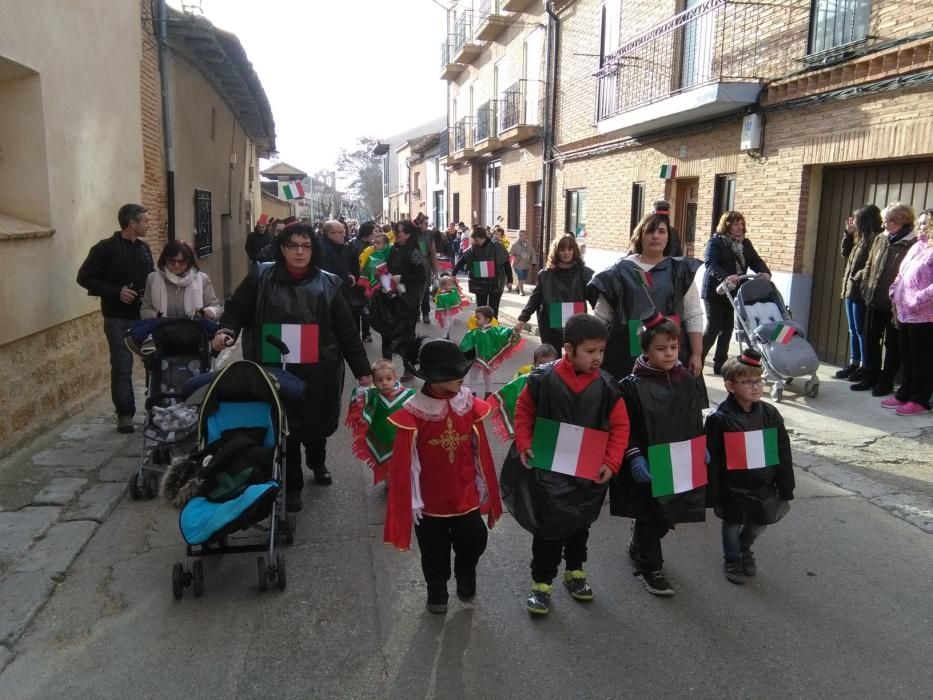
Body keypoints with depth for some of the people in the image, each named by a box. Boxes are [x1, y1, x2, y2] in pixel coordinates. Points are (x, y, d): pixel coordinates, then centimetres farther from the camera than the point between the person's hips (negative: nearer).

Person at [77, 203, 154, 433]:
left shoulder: (144, 248, 11)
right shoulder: (105, 248, -7)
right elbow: (84, 277, -7)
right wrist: (116, 292, -16)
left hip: (145, 315, 5)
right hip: (118, 318, -5)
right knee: (122, 367, 1)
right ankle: (125, 414, 12)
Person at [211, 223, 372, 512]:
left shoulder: (327, 284, 2)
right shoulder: (261, 280, 0)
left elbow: (346, 330, 3)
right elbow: (236, 310, 6)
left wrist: (362, 369, 3)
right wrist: (226, 330, -17)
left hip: (319, 372, 1)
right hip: (276, 371, -1)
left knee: (317, 424, 15)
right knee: (284, 429, 5)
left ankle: (318, 463, 48)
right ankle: (291, 485, 26)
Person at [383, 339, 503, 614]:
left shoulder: (469, 404, -9)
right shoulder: (413, 412, -21)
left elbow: (480, 451, 2)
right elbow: (405, 462, -14)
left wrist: (484, 487, 9)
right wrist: (412, 501, -9)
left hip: (466, 496, 2)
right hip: (431, 501, -2)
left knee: (474, 542, 11)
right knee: (435, 553, 16)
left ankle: (466, 576, 43)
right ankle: (436, 592, 42)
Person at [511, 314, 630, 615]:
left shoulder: (607, 387, -9)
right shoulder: (543, 379, -15)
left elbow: (620, 426, -2)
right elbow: (524, 411, 0)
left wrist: (611, 463, -9)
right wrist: (524, 445, -8)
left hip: (590, 473, 3)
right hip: (549, 470, -3)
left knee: (580, 525, 22)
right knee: (549, 528, 1)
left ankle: (575, 571, 44)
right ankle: (541, 582, 19)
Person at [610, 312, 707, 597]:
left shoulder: (686, 379, 2)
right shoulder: (633, 385, -15)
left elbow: (696, 421, 14)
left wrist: (702, 450, 8)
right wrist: (634, 458, -21)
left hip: (680, 465, 6)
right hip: (648, 466, -6)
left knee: (668, 516, 19)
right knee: (651, 517, 7)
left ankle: (638, 548, 45)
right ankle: (650, 568, 27)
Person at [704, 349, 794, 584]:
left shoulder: (770, 414, -6)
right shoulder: (719, 418, -18)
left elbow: (783, 453, 1)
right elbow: (712, 459, -13)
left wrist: (786, 488, 2)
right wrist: (712, 494, -11)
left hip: (764, 486, 4)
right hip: (733, 489, -4)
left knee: (759, 523, 21)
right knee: (732, 524, 16)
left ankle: (744, 549, 51)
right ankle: (732, 560, 40)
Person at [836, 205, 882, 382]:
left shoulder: (875, 238, -14)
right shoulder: (861, 238, 14)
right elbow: (845, 253, 24)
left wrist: (857, 278, -17)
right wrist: (848, 233, 16)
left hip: (860, 291, -9)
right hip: (850, 290, 9)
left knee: (861, 330, -3)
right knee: (853, 330, 13)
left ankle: (865, 367, 4)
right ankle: (854, 363, 20)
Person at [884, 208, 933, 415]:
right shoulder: (915, 247, 16)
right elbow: (901, 275, 21)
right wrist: (894, 293, 9)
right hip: (904, 312, 8)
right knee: (906, 357, 15)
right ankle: (905, 394, 24)